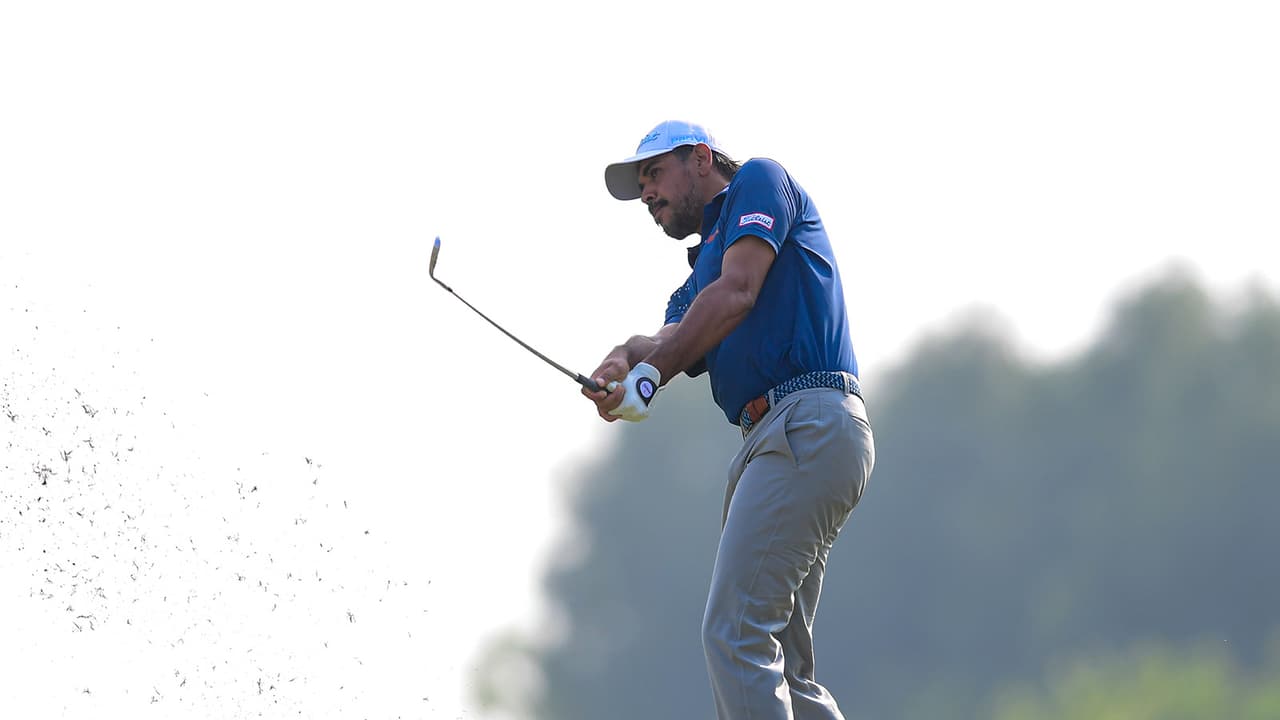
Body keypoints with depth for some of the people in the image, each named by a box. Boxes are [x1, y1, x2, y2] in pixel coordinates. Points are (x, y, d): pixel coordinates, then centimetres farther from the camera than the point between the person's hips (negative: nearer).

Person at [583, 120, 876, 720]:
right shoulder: (701, 277, 31)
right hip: (767, 439, 10)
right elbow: (670, 341, 10)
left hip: (808, 418, -10)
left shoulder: (760, 181, 8)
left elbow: (737, 294, -9)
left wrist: (649, 373, -13)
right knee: (776, 665, 6)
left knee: (733, 634, -17)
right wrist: (625, 363, -13)